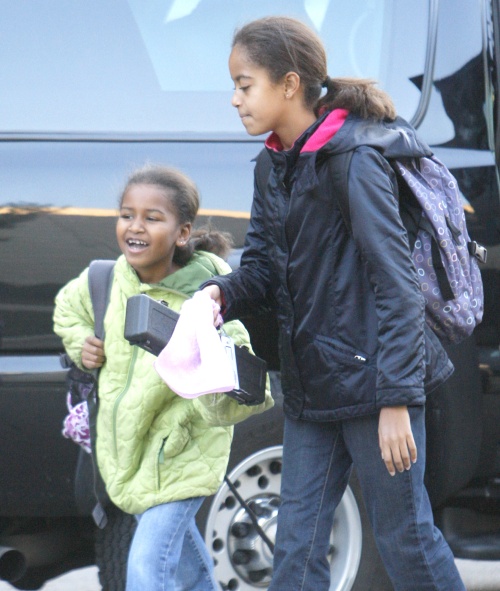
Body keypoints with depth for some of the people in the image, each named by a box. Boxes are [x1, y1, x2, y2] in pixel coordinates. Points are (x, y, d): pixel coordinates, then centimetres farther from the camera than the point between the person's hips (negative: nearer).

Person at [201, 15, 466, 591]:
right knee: (296, 545, 7)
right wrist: (222, 293, -13)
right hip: (310, 384, 8)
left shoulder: (356, 160, -15)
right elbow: (261, 268, 12)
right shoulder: (273, 167, 10)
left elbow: (395, 284, -17)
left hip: (370, 378, -8)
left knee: (403, 534, 2)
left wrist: (396, 400, -21)